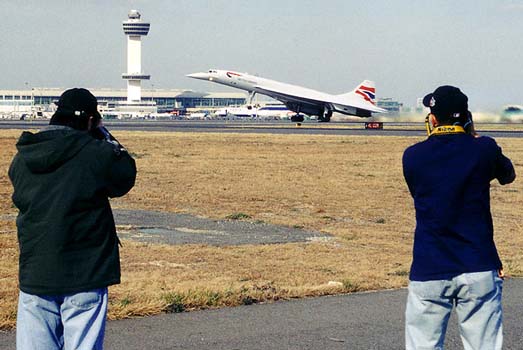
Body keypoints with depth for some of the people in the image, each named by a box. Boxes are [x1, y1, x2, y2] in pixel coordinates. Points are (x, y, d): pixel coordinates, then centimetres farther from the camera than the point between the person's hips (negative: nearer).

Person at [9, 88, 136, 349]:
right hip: (85, 277, -4)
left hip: (34, 274, 4)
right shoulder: (97, 153, -12)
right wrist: (104, 136, 13)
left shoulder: (22, 158, 3)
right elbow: (125, 176, 4)